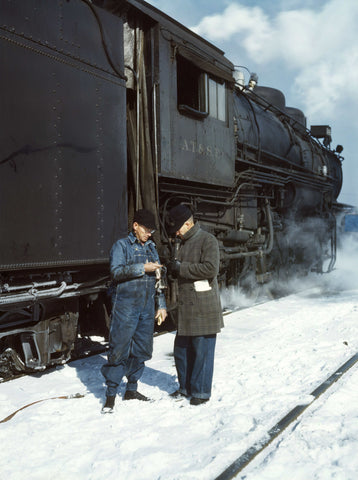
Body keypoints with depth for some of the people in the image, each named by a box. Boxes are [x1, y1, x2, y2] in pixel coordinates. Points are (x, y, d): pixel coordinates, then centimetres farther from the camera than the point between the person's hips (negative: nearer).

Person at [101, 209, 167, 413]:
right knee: (119, 349, -6)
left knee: (142, 349, 9)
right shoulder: (121, 246, 0)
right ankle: (111, 394, 2)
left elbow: (158, 279, 19)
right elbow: (116, 271, -15)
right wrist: (142, 268, -20)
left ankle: (131, 388, 23)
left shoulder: (152, 248, 16)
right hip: (125, 306, -6)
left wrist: (161, 305, 14)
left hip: (147, 308, 6)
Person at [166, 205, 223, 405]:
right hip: (186, 307, 9)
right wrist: (173, 269, 5)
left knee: (202, 350, 0)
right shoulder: (185, 243, 17)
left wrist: (181, 267, -17)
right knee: (181, 349, 14)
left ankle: (201, 391, 12)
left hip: (203, 307, -9)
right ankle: (186, 387, 29)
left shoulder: (208, 240, -10)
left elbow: (211, 268, -23)